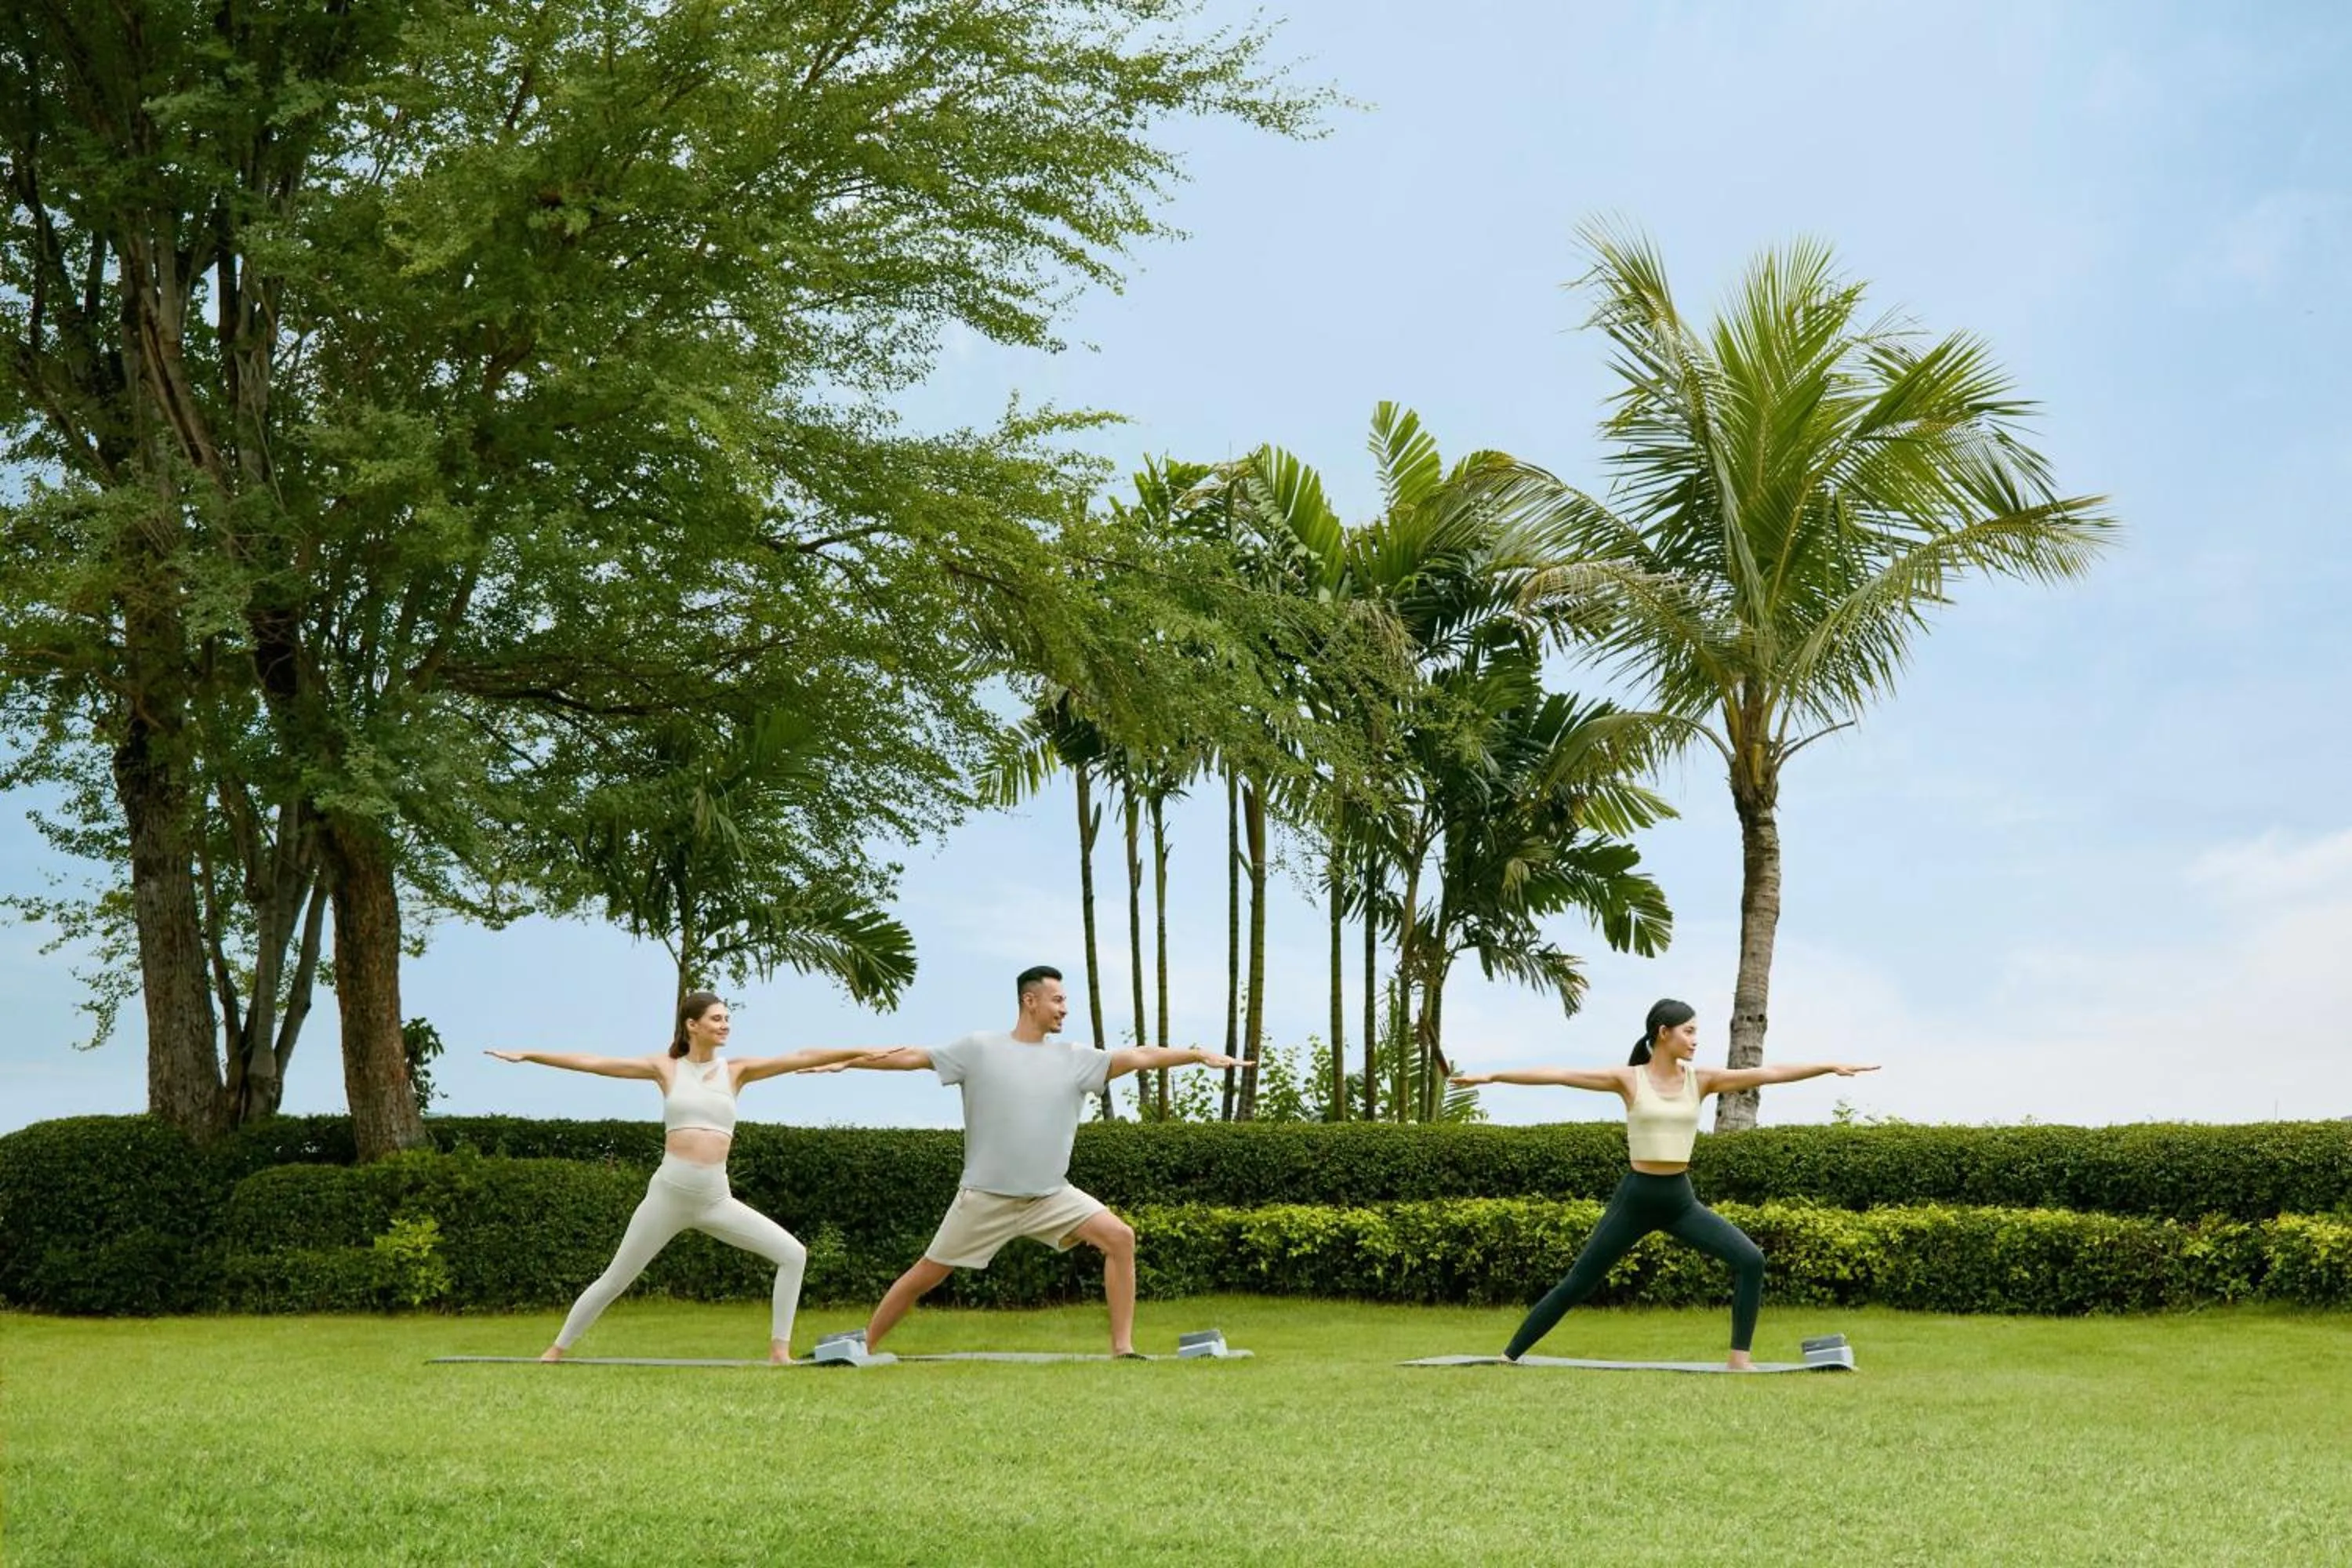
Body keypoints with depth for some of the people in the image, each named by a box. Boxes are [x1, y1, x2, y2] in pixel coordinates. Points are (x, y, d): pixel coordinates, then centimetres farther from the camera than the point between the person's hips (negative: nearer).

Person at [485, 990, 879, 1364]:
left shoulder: (736, 1071, 6)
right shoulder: (666, 1068, 3)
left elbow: (801, 1058, -2)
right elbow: (592, 1063, 3)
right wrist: (527, 1055, 2)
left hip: (716, 1199, 2)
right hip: (668, 1193, -2)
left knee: (793, 1254, -10)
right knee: (614, 1281, 5)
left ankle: (779, 1350, -2)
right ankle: (556, 1350, 23)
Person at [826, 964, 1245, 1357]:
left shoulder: (1075, 1058, 2)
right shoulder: (979, 1049, -4)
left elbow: (1139, 1056, -5)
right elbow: (912, 1057, -3)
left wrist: (1199, 1055, -13)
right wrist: (844, 1062, -6)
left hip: (1051, 1195, 3)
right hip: (985, 1197, -3)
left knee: (1120, 1238, -15)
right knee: (926, 1276, 4)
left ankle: (1122, 1347, -9)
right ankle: (864, 1348, 22)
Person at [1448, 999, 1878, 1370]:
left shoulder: (1700, 1079, 3)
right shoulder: (1628, 1079, -6)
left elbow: (1766, 1073, -2)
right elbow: (1557, 1074, -10)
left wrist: (1830, 1066, -6)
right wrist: (1491, 1077, -13)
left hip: (1681, 1199, 3)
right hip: (1636, 1197, -3)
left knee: (1750, 1259, -14)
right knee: (1576, 1285, 1)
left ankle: (1739, 1358, -5)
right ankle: (1509, 1355, 13)